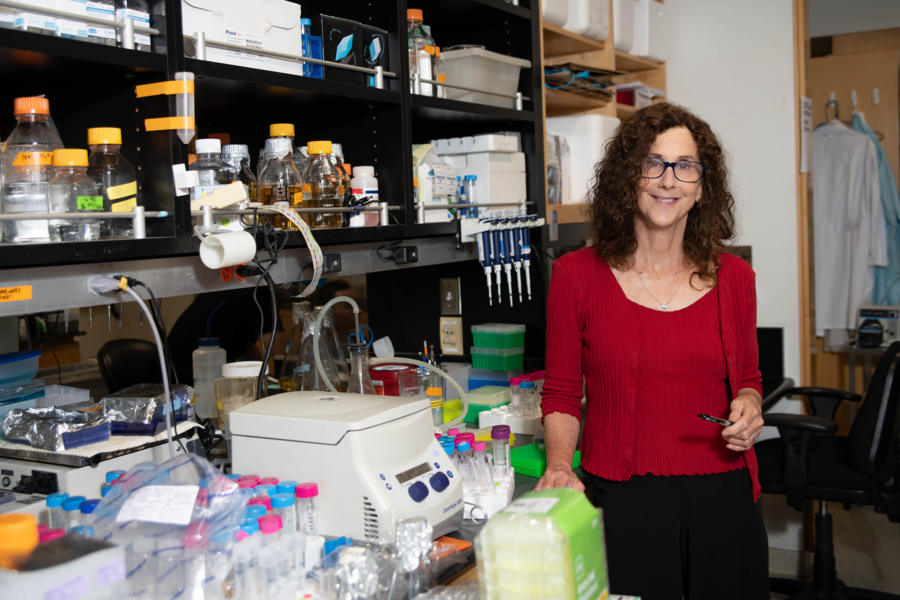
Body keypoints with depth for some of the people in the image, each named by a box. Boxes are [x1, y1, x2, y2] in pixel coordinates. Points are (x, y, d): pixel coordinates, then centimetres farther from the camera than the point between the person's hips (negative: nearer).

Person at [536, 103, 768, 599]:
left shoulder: (732, 277, 3)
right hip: (621, 500, -2)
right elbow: (562, 395, 3)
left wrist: (748, 409, -5)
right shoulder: (577, 276, -4)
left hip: (723, 496, 3)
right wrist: (559, 466, -13)